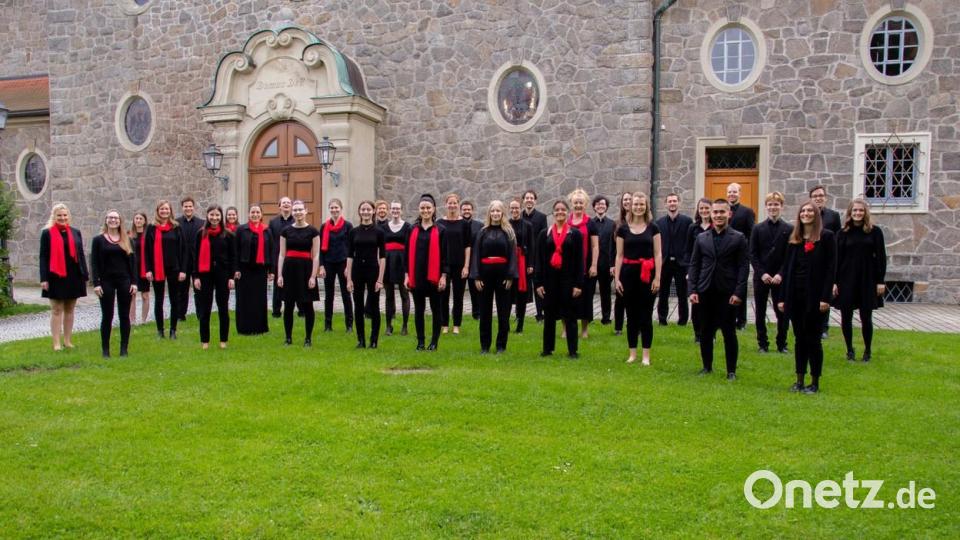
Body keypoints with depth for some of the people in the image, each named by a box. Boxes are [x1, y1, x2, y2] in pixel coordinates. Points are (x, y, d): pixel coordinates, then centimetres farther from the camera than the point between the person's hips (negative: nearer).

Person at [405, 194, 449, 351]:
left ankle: (434, 342, 14)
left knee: (436, 309, 5)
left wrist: (443, 276, -8)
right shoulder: (412, 230, 7)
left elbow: (444, 254, -1)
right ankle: (420, 341, 16)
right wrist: (407, 275, 1)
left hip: (434, 276, -2)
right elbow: (408, 253, 7)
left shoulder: (440, 231, 1)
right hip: (416, 276, 2)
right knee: (419, 309, 7)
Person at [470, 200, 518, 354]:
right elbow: (475, 254, 3)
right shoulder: (483, 232, 7)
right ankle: (484, 345, 15)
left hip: (503, 274, -1)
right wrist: (476, 276, -5)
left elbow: (513, 255, 0)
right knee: (485, 311, 6)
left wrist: (511, 276, -9)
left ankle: (501, 345, 13)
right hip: (485, 273, 1)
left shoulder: (509, 232, 4)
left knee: (503, 311, 3)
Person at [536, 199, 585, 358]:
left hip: (568, 278, -2)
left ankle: (572, 350, 11)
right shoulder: (545, 234, 6)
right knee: (549, 315, 9)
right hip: (550, 278, 2)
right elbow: (539, 260, 5)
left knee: (570, 315, 4)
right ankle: (547, 348, 19)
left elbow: (580, 260, -1)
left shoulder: (575, 234, 2)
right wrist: (539, 283, -1)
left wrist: (579, 284, -7)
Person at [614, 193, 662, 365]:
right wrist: (616, 278, -1)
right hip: (628, 273, 1)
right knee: (631, 315, 8)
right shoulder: (623, 229, 4)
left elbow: (658, 254, 0)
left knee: (646, 315, 3)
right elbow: (619, 255, 5)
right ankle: (632, 353, 17)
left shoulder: (653, 227, 2)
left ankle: (646, 355, 11)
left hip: (647, 275, -1)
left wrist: (657, 278, -7)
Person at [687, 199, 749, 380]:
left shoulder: (738, 238, 0)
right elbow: (694, 265, 8)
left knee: (729, 332, 3)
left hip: (728, 293, -2)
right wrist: (692, 290, -1)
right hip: (705, 292, 3)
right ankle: (707, 366, 23)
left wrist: (738, 292, -11)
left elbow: (744, 266, -3)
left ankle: (731, 370, 13)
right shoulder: (701, 238, 8)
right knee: (705, 332, 9)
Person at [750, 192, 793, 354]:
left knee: (782, 312, 4)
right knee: (760, 312, 6)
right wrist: (762, 273, -11)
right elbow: (752, 254, 0)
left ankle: (782, 344, 15)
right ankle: (762, 344, 16)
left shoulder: (789, 229, 0)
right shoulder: (758, 228, 2)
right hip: (761, 277, 1)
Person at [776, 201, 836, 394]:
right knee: (799, 338, 10)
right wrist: (782, 297, 4)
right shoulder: (794, 239, 9)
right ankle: (799, 380, 17)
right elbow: (786, 268, 9)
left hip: (814, 296, -4)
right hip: (795, 295, 4)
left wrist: (826, 297, -15)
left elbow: (831, 268, -8)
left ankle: (815, 383, 13)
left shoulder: (826, 237, -4)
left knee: (812, 338, 2)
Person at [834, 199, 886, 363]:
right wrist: (834, 281, -3)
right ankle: (850, 349, 19)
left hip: (867, 280, -1)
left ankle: (867, 350, 19)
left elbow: (881, 257, 1)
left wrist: (880, 281, -4)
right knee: (846, 317, 3)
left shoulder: (874, 231, 0)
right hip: (846, 280, 1)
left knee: (866, 317, 3)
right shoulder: (843, 233, 3)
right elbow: (837, 258, 2)